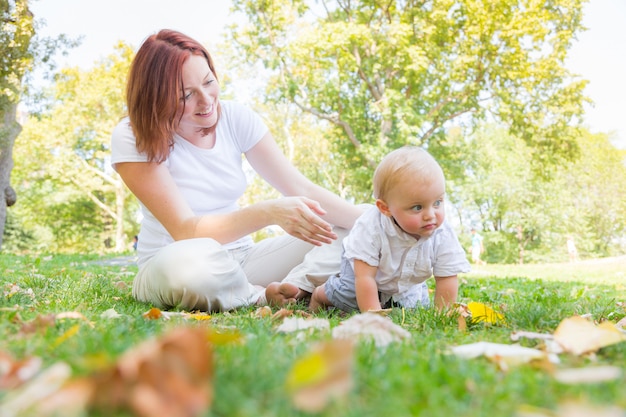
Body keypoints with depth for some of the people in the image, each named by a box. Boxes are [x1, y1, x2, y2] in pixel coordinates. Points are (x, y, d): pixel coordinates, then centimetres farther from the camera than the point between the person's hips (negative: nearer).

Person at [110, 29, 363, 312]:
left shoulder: (236, 118, -5)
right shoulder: (132, 138, -16)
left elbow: (302, 188, -9)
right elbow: (185, 231, -25)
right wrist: (269, 212, -37)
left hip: (240, 256, 4)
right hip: (168, 268, -3)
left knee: (349, 234, -12)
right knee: (192, 261, -41)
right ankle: (265, 297, -15)